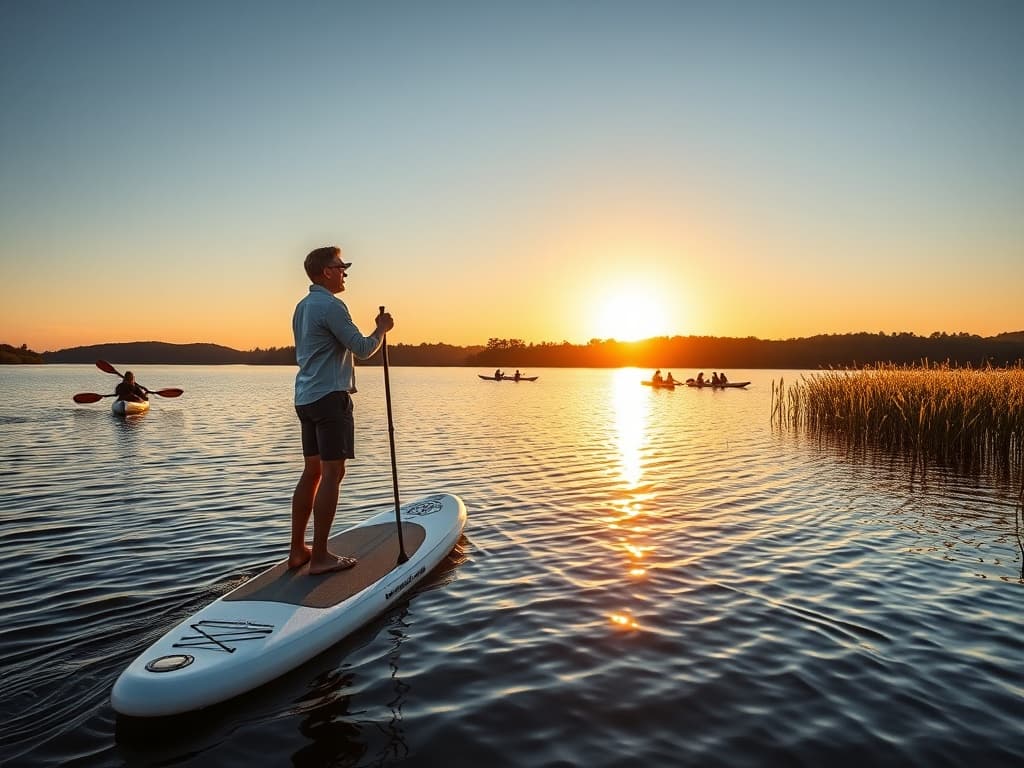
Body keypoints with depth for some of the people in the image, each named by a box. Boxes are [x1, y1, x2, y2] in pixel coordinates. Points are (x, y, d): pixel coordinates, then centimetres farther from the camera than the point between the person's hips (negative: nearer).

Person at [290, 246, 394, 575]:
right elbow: (363, 349, -15)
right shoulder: (331, 305, -13)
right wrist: (382, 329, 3)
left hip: (305, 397, 10)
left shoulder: (302, 306, 17)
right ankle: (320, 556, -4)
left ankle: (297, 550, 16)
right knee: (332, 474, -6)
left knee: (312, 473, 12)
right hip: (329, 397, -10)